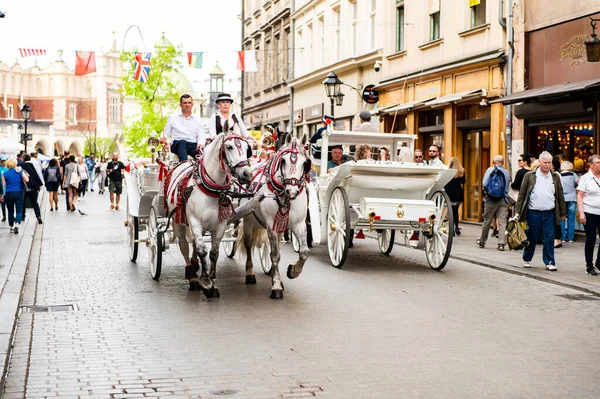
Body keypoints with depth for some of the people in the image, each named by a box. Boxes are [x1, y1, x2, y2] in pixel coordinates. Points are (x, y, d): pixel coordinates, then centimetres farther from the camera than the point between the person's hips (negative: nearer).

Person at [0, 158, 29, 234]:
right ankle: (17, 224, -24)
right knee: (19, 210, -2)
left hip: (9, 194, 1)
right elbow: (26, 180, -9)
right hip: (19, 193, -1)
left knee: (10, 211, 13)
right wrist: (26, 174, 9)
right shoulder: (20, 171, -1)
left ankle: (11, 227, 19)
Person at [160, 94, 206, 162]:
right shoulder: (173, 117, 20)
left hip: (193, 145, 1)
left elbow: (201, 137, 10)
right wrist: (164, 138, -7)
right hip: (177, 145, -1)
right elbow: (166, 134, 18)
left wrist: (200, 144, -14)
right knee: (182, 142, -38)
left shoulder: (198, 120, 20)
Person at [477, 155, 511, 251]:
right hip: (503, 200, 0)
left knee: (487, 221, 11)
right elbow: (507, 187, 4)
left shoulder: (490, 170, -3)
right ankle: (501, 243, -8)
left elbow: (484, 184, -9)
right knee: (502, 222, -1)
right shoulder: (506, 173, 1)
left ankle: (482, 241, 24)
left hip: (491, 200, 0)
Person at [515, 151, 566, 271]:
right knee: (532, 238, 8)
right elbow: (522, 194, 2)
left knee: (549, 239, 0)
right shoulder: (530, 176, 1)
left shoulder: (555, 177, 9)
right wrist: (518, 212, -2)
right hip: (533, 213, -2)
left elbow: (560, 196, 13)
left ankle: (549, 262, 5)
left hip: (550, 213, 2)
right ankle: (526, 259, 25)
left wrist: (562, 212, 11)